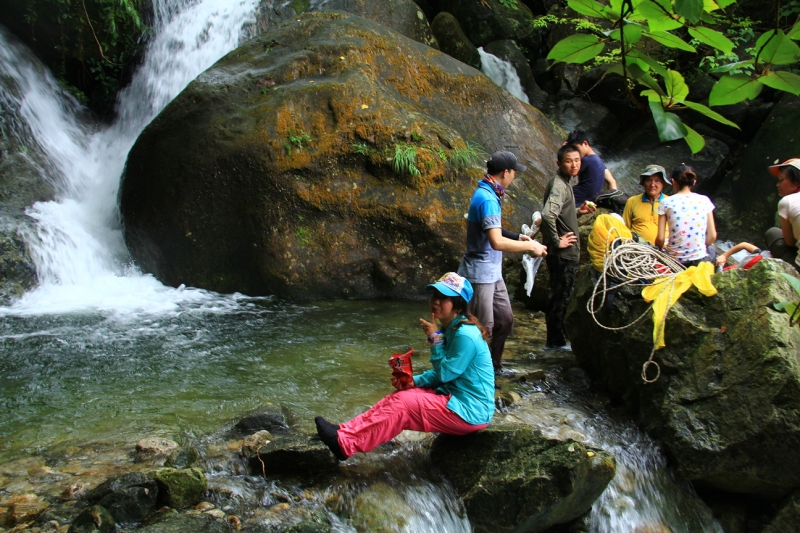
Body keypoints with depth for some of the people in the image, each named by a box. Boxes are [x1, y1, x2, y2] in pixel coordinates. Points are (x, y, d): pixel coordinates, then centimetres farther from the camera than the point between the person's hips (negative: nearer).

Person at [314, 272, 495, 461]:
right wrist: (414, 381, 0)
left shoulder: (466, 335, -22)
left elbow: (445, 374, -16)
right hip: (456, 397, 9)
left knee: (401, 405, -17)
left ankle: (344, 444, -14)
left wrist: (435, 339, -15)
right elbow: (443, 374, 15)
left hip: (470, 411, -9)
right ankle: (345, 431, -7)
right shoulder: (450, 329, 9)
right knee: (398, 397, 0)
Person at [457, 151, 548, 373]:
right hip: (480, 272, -10)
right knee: (483, 328, -1)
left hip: (492, 272, 10)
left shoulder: (490, 194, 9)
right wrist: (530, 247, -20)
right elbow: (497, 242, -31)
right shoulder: (487, 199, -22)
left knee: (505, 319, 17)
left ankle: (494, 366, 31)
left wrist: (518, 237, 12)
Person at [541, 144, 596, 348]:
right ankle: (556, 341, 8)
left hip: (566, 253, 10)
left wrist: (578, 211, 11)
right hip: (563, 254, -10)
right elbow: (547, 214, -34)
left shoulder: (563, 183, 14)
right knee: (559, 298, -1)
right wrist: (557, 241, -24)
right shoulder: (559, 185, -18)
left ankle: (556, 340, 27)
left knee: (558, 297, 17)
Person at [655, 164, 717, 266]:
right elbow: (712, 236, 0)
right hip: (700, 260, 0)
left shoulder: (666, 203, -4)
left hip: (674, 262, 0)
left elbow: (660, 239, -7)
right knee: (712, 250, 36)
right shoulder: (704, 200, 0)